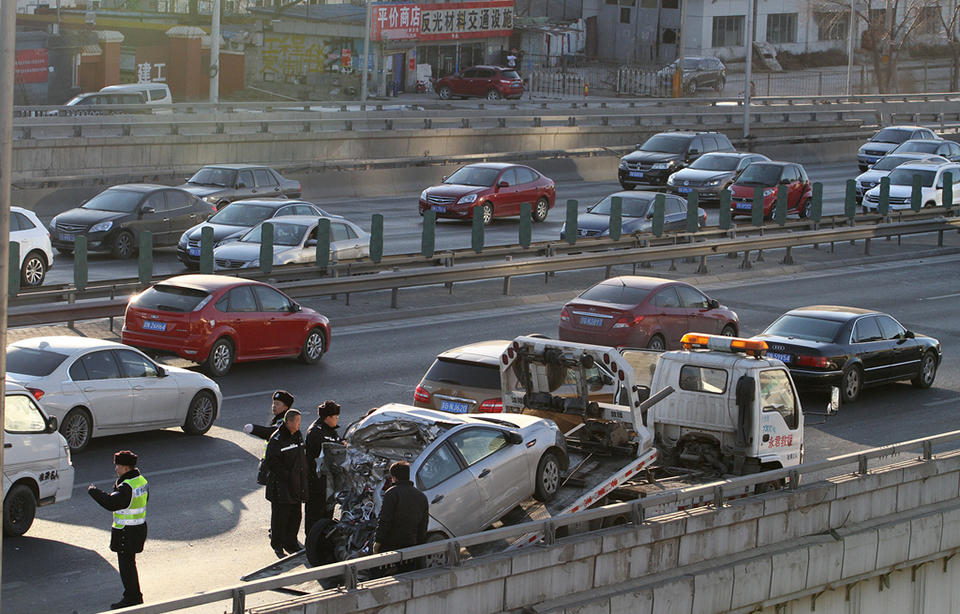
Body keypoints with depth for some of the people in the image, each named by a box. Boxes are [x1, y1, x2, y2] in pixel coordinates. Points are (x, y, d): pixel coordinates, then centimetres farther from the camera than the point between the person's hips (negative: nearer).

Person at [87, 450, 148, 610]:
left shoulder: (126, 487, -24)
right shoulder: (141, 480, 6)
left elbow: (111, 503, -31)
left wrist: (94, 491, -19)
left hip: (126, 532, -10)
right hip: (139, 526, 10)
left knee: (126, 564, 1)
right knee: (129, 563, 20)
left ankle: (131, 598, 8)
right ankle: (135, 596, 29)